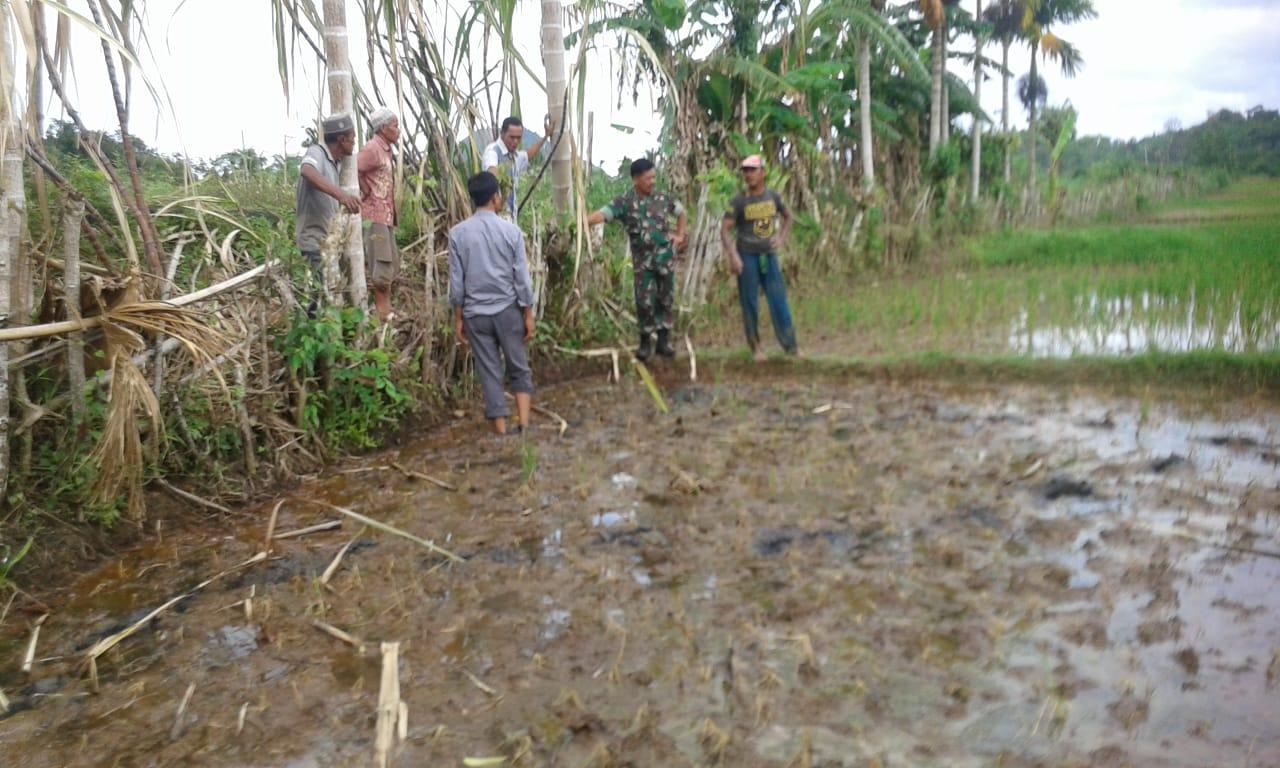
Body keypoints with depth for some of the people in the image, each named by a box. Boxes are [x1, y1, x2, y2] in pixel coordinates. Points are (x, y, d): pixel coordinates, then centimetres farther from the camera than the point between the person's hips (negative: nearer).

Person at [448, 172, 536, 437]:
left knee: (489, 372, 8)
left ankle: (501, 428, 13)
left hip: (475, 313, 1)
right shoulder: (511, 231, -7)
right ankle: (524, 423, 7)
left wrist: (457, 319, 6)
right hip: (508, 310, -1)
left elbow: (456, 282, -3)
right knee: (519, 368, 13)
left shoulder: (458, 233, -4)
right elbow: (522, 278, -6)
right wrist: (528, 315, 2)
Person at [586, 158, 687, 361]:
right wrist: (582, 222, -43)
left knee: (665, 299, 7)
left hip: (666, 257, 2)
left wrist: (680, 236, 9)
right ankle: (645, 343, 15)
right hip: (643, 260, -2)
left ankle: (664, 341, 18)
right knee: (644, 302, -1)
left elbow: (681, 212, 18)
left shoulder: (663, 198, -1)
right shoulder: (624, 202, -10)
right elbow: (603, 213, -26)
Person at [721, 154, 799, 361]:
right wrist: (733, 255, -24)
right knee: (750, 303, 2)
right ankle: (755, 346, 13)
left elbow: (788, 217, 19)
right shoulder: (739, 201, -8)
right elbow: (725, 230, -11)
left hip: (769, 256, 3)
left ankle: (790, 344, 7)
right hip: (747, 257, -2)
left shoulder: (773, 196, 2)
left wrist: (782, 238, 3)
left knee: (779, 300, 1)